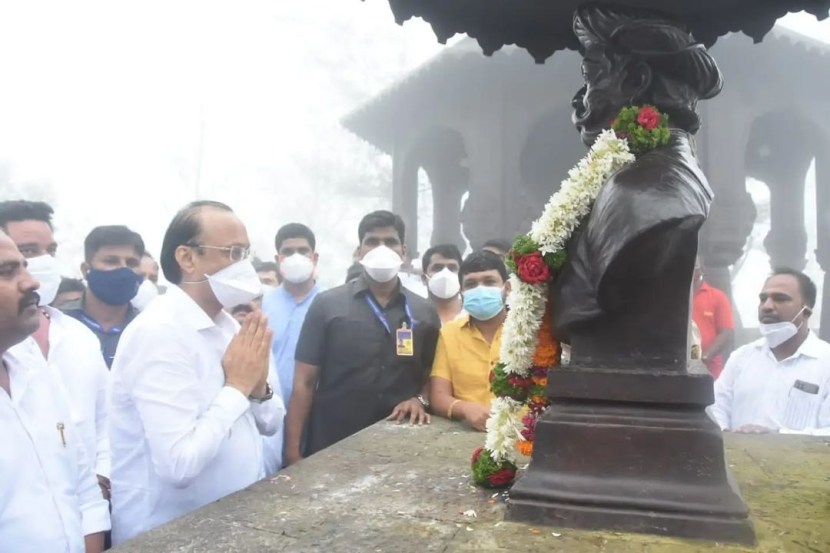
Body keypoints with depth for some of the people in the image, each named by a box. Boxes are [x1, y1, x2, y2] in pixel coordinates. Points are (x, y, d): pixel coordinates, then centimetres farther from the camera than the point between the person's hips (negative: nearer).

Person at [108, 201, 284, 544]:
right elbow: (178, 465, -29)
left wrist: (258, 387, -11)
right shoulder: (158, 333, -22)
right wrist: (237, 387, -20)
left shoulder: (226, 324, 3)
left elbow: (270, 423, 8)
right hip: (169, 533, -8)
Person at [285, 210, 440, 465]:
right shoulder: (327, 305, -5)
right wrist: (293, 452, -9)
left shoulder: (424, 312, 3)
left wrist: (419, 400, -8)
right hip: (331, 449, -2)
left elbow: (432, 378, 13)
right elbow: (304, 382, -5)